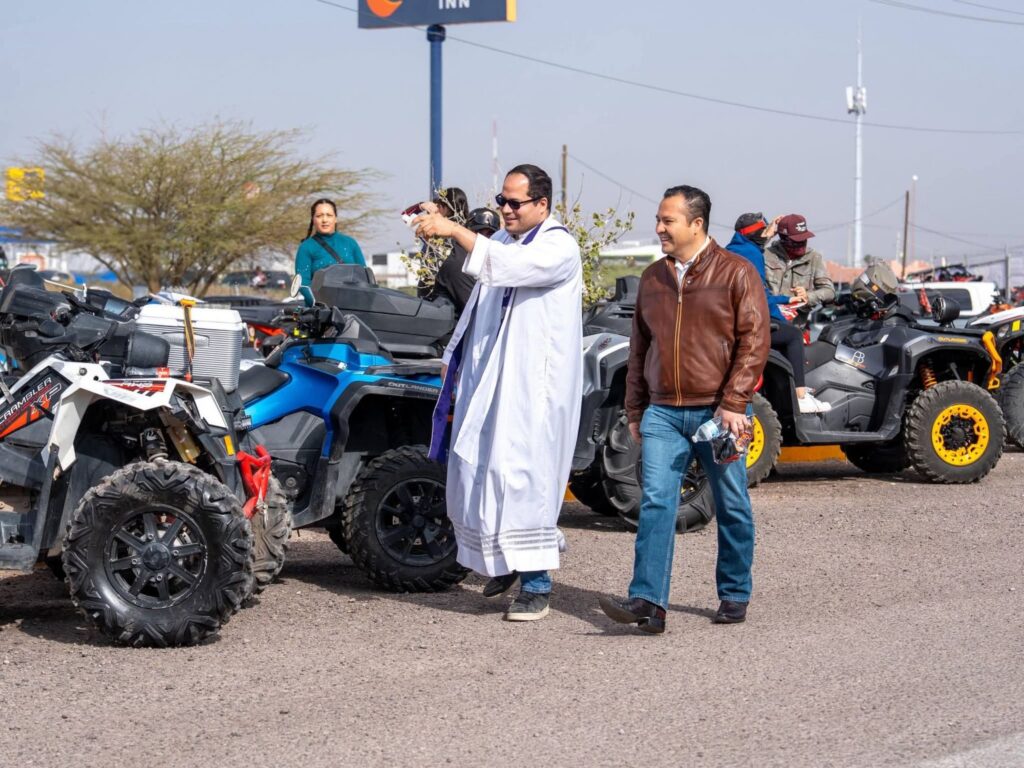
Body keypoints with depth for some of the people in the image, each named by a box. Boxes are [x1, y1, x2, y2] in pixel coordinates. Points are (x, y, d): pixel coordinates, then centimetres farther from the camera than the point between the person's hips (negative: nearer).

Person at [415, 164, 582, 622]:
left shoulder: (559, 248, -10)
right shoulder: (501, 241, 16)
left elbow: (509, 265, -30)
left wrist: (454, 230, -35)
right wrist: (453, 356, 22)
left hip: (535, 384, -8)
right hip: (487, 379, 8)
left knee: (524, 476, -11)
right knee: (474, 472, 9)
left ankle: (536, 585, -6)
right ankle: (505, 562, 28)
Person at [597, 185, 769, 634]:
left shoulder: (736, 273, -3)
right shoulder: (652, 278, 13)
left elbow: (754, 342, -8)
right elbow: (639, 348, 19)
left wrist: (733, 403, -15)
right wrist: (634, 410, 17)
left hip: (718, 412, -3)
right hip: (663, 412, 4)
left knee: (732, 508, 7)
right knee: (655, 502, -10)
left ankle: (735, 595, 22)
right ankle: (648, 602, -16)